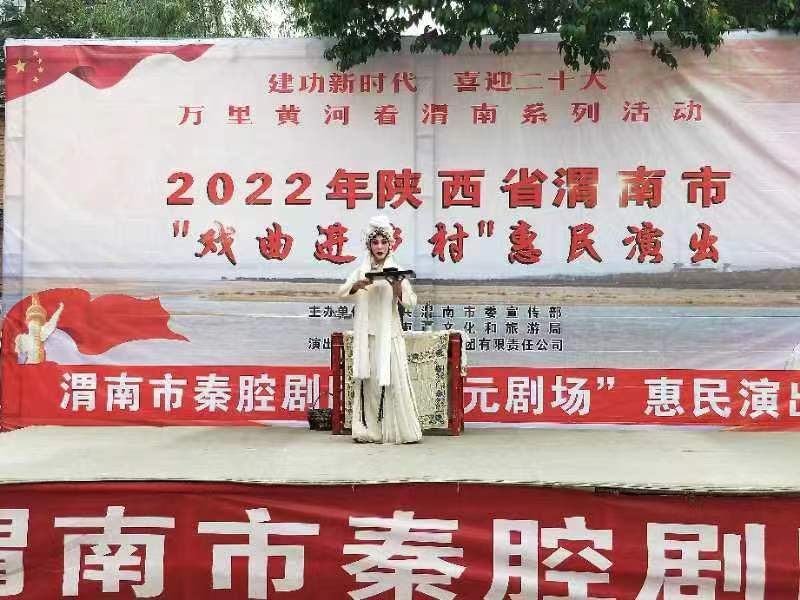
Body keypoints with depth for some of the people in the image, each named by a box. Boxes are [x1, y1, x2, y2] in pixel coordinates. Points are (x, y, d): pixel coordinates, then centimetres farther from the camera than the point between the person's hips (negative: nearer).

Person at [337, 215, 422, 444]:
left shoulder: (396, 271, 3)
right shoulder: (361, 272, 10)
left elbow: (411, 302, -5)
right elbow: (342, 293, 1)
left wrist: (398, 288, -25)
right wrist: (356, 286, -20)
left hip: (389, 334, -2)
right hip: (366, 335, 2)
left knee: (392, 380, -6)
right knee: (368, 381, 2)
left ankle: (399, 431, -1)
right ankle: (369, 430, 7)